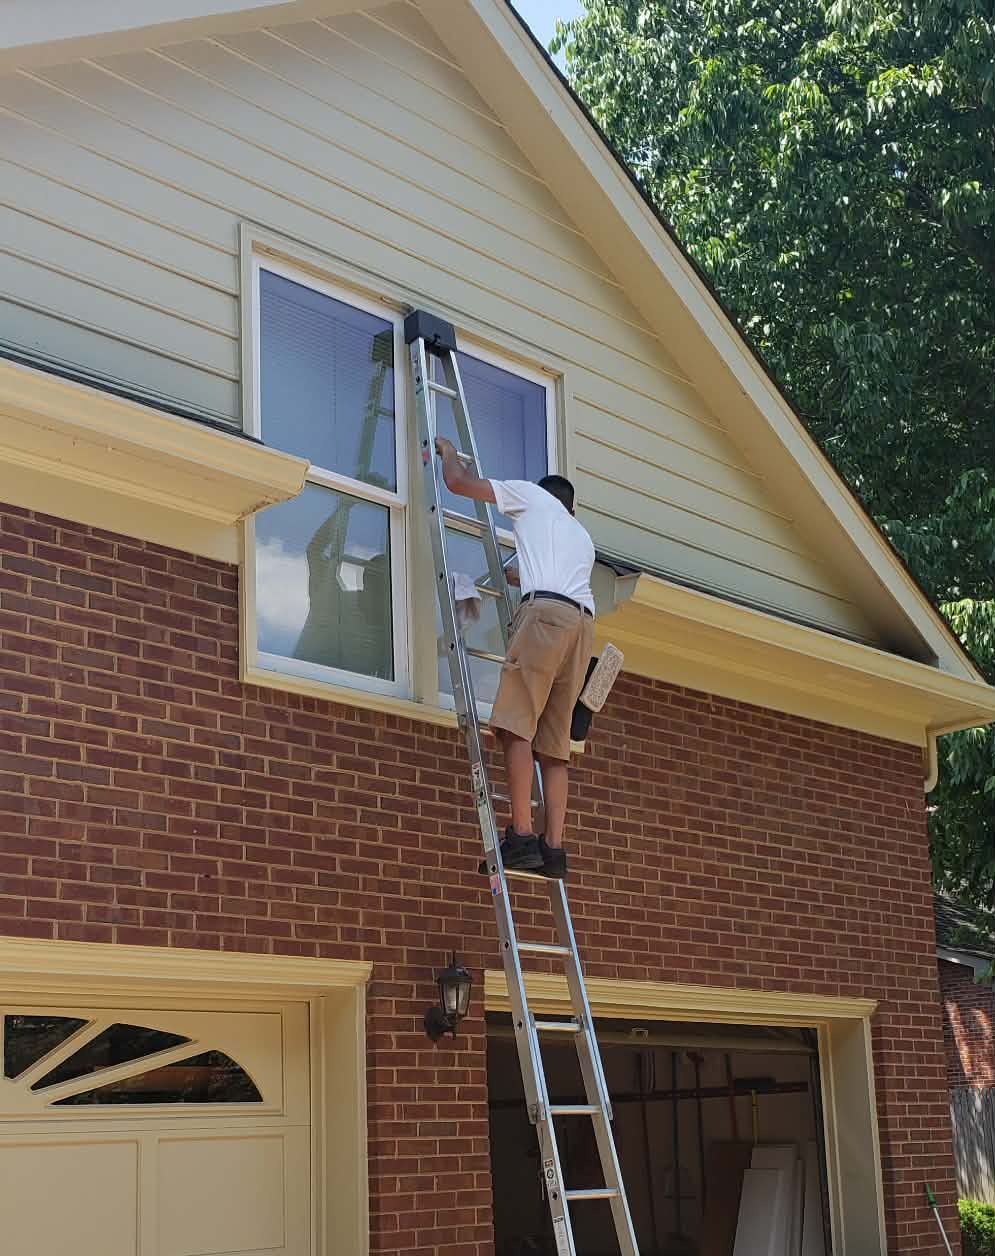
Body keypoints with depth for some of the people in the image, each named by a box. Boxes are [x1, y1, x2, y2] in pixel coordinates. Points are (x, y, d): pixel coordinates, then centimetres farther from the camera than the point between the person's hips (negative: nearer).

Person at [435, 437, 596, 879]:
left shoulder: (533, 495, 19)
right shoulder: (582, 536, 36)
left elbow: (459, 483, 16)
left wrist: (448, 451, 36)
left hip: (546, 612, -7)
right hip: (583, 622, 7)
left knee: (516, 725, -13)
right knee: (553, 741, 3)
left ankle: (521, 837, -23)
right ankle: (553, 846, -6)